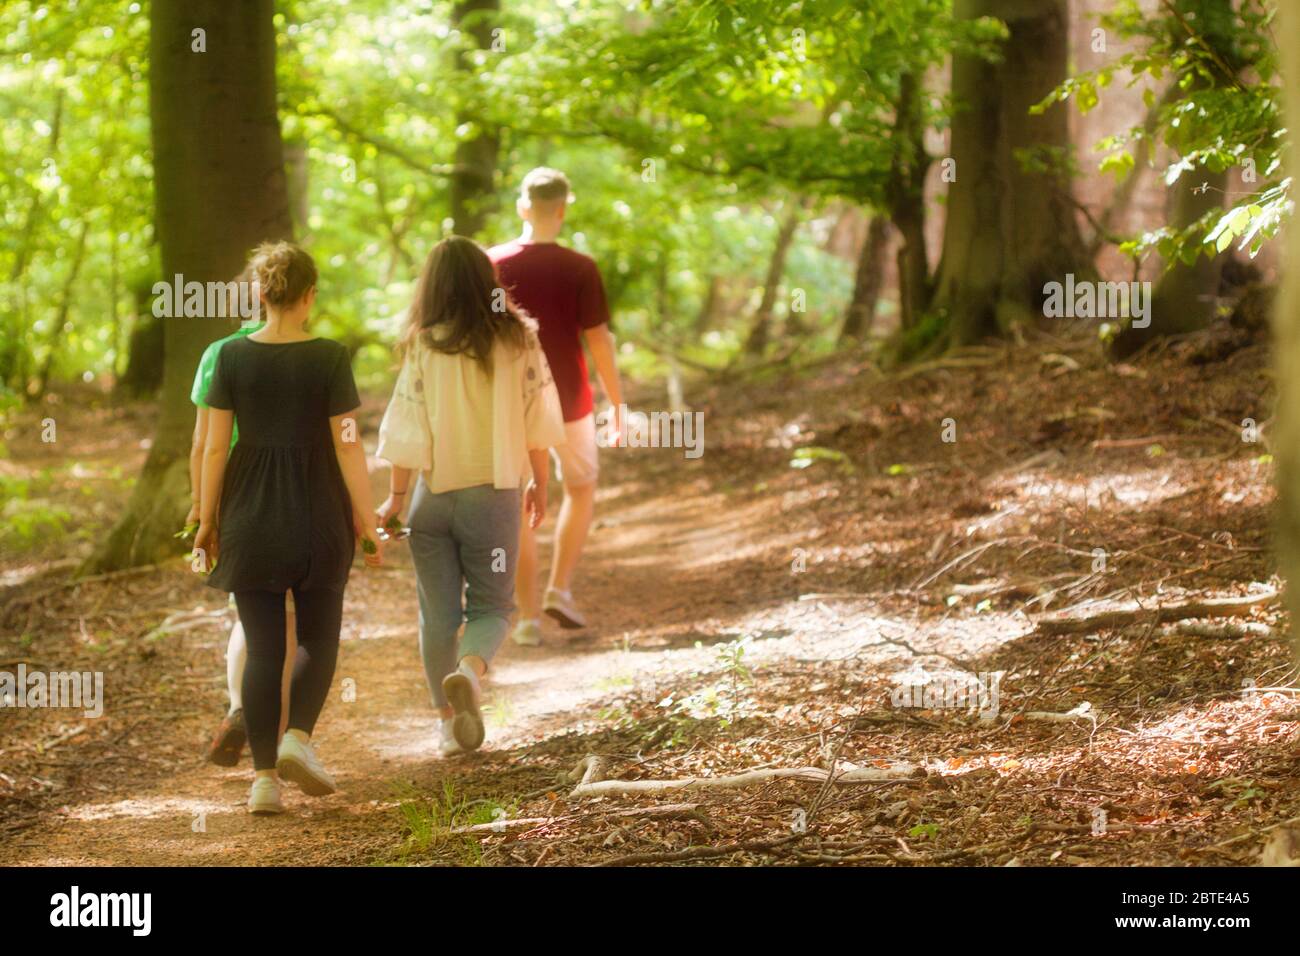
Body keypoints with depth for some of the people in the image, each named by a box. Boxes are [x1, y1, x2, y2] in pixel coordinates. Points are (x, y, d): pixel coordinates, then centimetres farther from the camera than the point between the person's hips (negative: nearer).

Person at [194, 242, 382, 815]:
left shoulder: (233, 356, -3)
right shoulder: (329, 358, -7)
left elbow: (214, 446, -1)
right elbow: (347, 444, -8)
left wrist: (206, 520, 8)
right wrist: (366, 521, 0)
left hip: (250, 514, 2)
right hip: (318, 511, -1)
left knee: (262, 646, 6)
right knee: (318, 636, 15)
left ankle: (264, 776, 3)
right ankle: (298, 738, -7)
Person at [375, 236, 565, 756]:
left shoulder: (424, 348, -7)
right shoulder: (518, 342, -3)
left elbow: (408, 429, -7)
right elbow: (537, 421, 2)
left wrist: (395, 498, 1)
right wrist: (539, 483, 15)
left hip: (435, 494, 0)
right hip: (494, 493, 0)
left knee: (438, 613, 12)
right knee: (491, 608, 9)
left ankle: (448, 722, 18)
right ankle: (471, 670, -22)